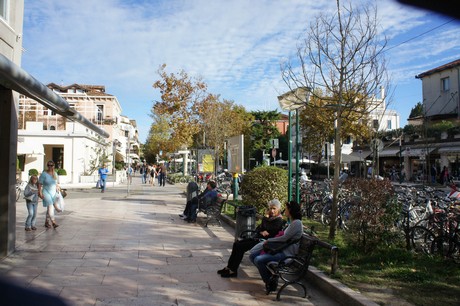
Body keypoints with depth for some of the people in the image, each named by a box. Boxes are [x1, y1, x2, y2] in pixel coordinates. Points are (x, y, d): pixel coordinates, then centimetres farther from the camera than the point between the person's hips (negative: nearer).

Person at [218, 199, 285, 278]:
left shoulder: (279, 220, -11)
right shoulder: (269, 218, 15)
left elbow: (267, 229, -23)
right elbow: (257, 229, 12)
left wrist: (266, 217, -12)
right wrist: (261, 232, -11)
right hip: (258, 238, 9)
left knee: (240, 247, -17)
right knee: (236, 244, 0)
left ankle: (233, 271, -8)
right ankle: (229, 267, 5)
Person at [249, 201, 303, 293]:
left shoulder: (297, 223, -15)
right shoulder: (292, 222, 16)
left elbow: (284, 238, -19)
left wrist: (269, 240, -9)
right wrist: (269, 241, 7)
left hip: (287, 253, -10)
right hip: (281, 248, 10)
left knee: (258, 260, -25)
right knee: (252, 255, 1)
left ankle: (269, 281, -5)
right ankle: (271, 275, 6)